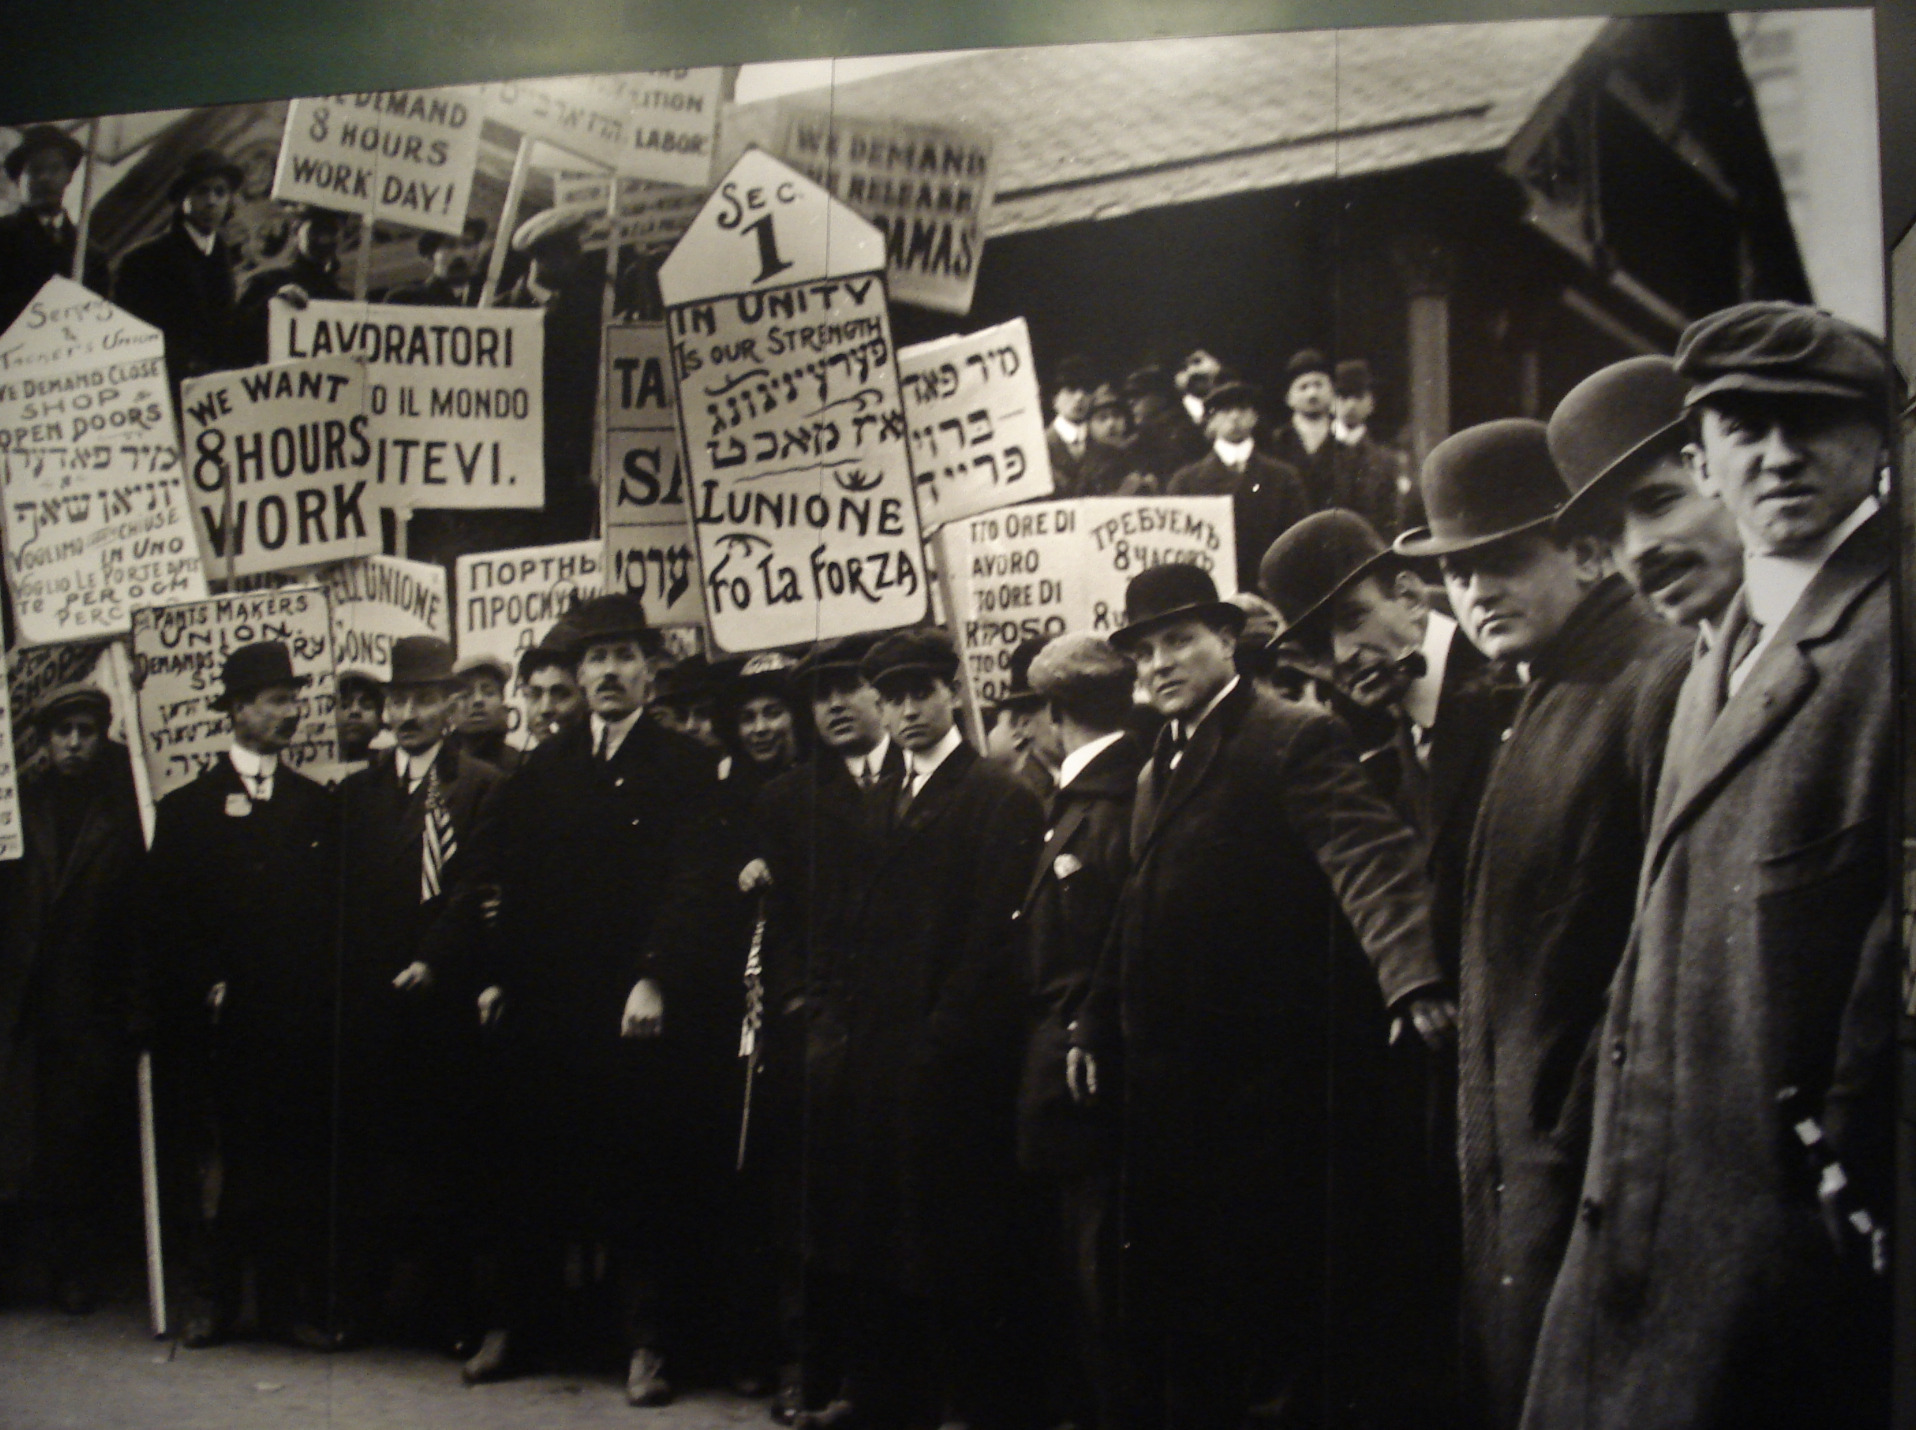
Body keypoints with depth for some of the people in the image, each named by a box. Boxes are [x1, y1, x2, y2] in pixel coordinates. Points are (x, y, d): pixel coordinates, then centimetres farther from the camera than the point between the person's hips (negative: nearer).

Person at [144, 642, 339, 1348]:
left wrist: (324, 992, -1)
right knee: (221, 1163, 2)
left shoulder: (318, 807, 14)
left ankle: (294, 1298, 9)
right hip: (225, 1021, -2)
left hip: (304, 1018, 2)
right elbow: (166, 918, 3)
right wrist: (203, 988, -6)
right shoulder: (187, 808, 7)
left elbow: (336, 911, 10)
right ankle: (213, 1297, 12)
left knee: (299, 1161, 2)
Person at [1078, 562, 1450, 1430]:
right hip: (1163, 1080, 8)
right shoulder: (1163, 765, 16)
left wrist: (1412, 973, -41)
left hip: (1255, 1082, -8)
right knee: (1164, 1299, 15)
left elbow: (1369, 858, -24)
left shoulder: (1292, 741, -10)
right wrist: (1097, 1024, 17)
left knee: (1245, 1294, 0)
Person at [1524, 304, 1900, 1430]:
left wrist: (1854, 1157, -15)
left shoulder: (1881, 623, -10)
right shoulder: (1729, 647, 18)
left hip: (1793, 1197, -8)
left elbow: (1903, 911, -16)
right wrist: (1620, 1148, 14)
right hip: (1668, 1184, 8)